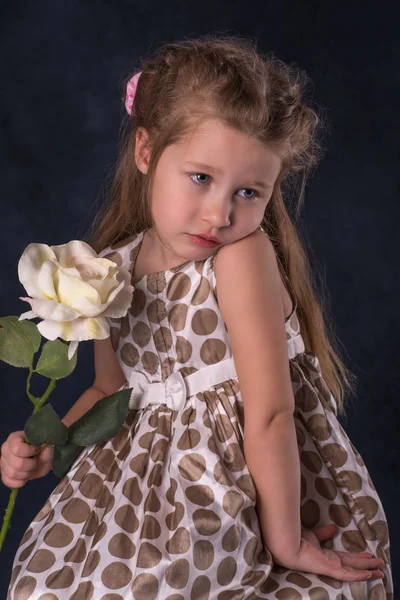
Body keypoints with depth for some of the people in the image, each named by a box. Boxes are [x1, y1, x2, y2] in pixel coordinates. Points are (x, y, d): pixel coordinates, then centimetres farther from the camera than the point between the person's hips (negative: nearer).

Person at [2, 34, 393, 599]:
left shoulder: (243, 256, -20)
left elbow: (270, 413, -21)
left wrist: (282, 539, -18)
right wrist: (48, 446, 0)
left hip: (254, 477, -5)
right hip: (152, 472, 5)